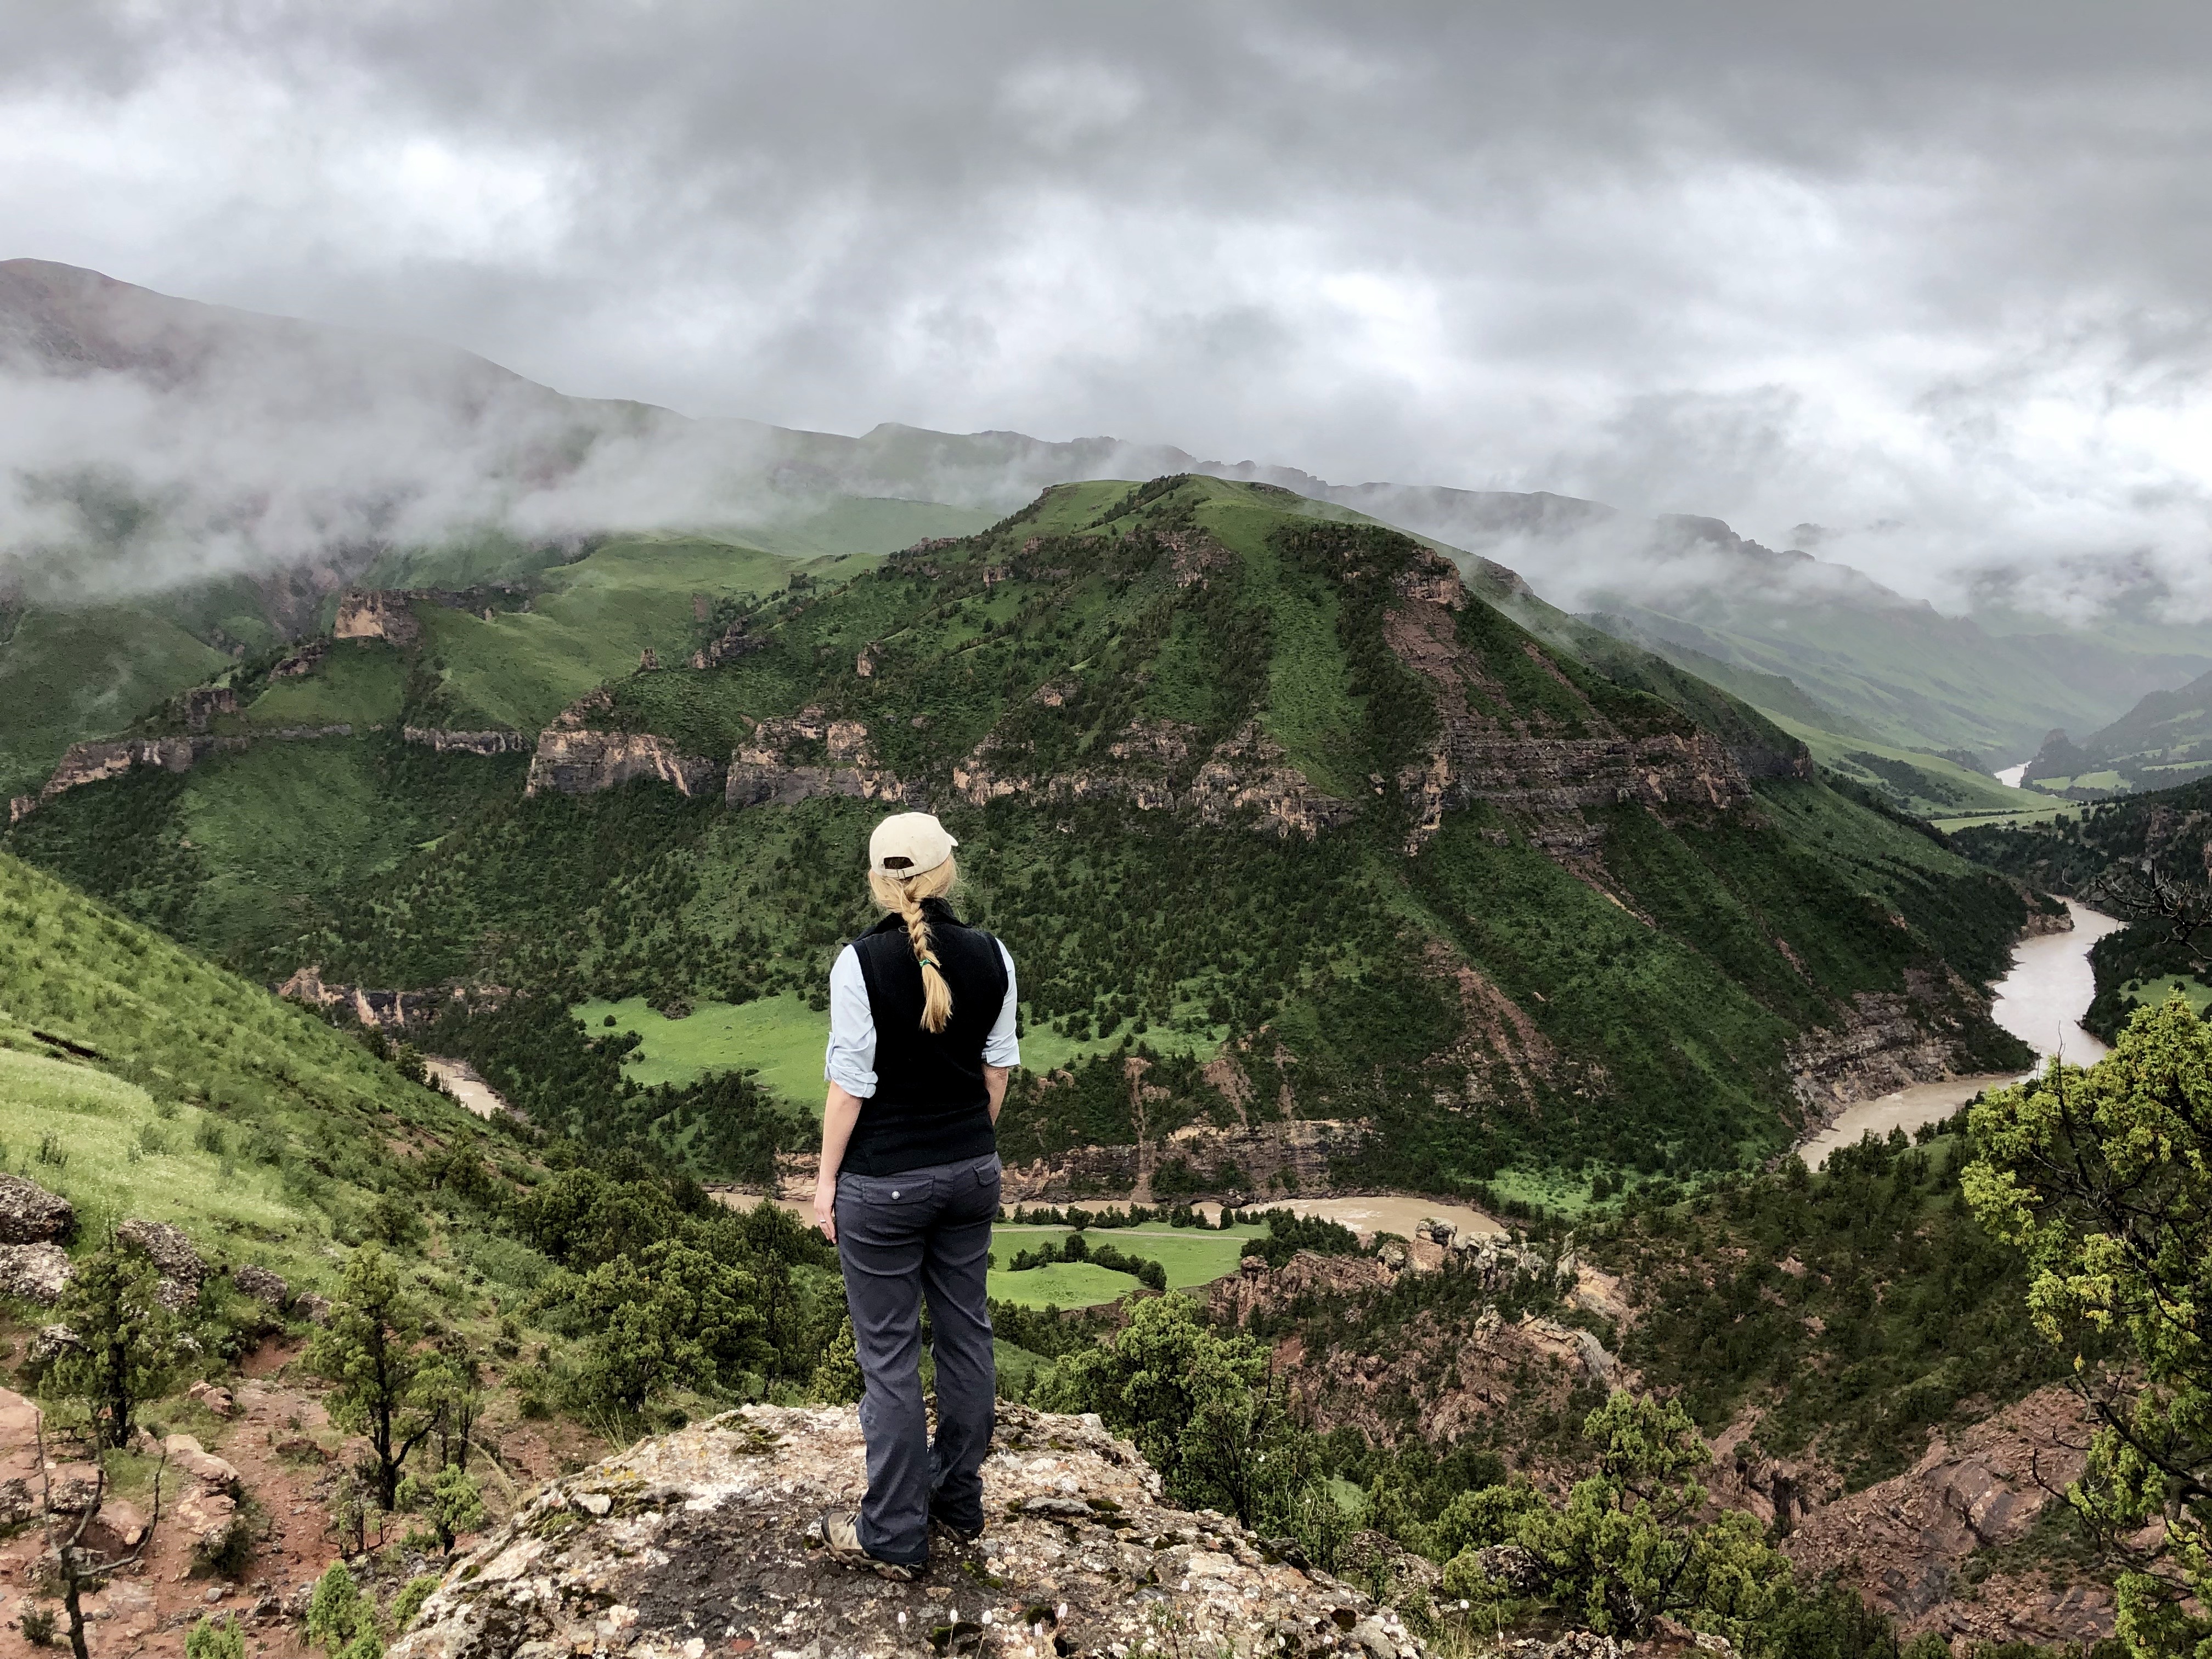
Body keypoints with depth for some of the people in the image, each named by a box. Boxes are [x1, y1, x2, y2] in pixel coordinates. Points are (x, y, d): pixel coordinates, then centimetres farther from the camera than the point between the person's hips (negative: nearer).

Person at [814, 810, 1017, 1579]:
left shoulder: (862, 962, -18)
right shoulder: (990, 956, -4)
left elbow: (850, 1083, -15)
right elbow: (997, 1067, 5)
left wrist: (827, 1177, -4)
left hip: (884, 1183, -5)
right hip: (970, 1170, 5)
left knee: (888, 1354, 6)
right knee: (964, 1333, 17)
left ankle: (894, 1536, 17)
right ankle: (958, 1499, 32)